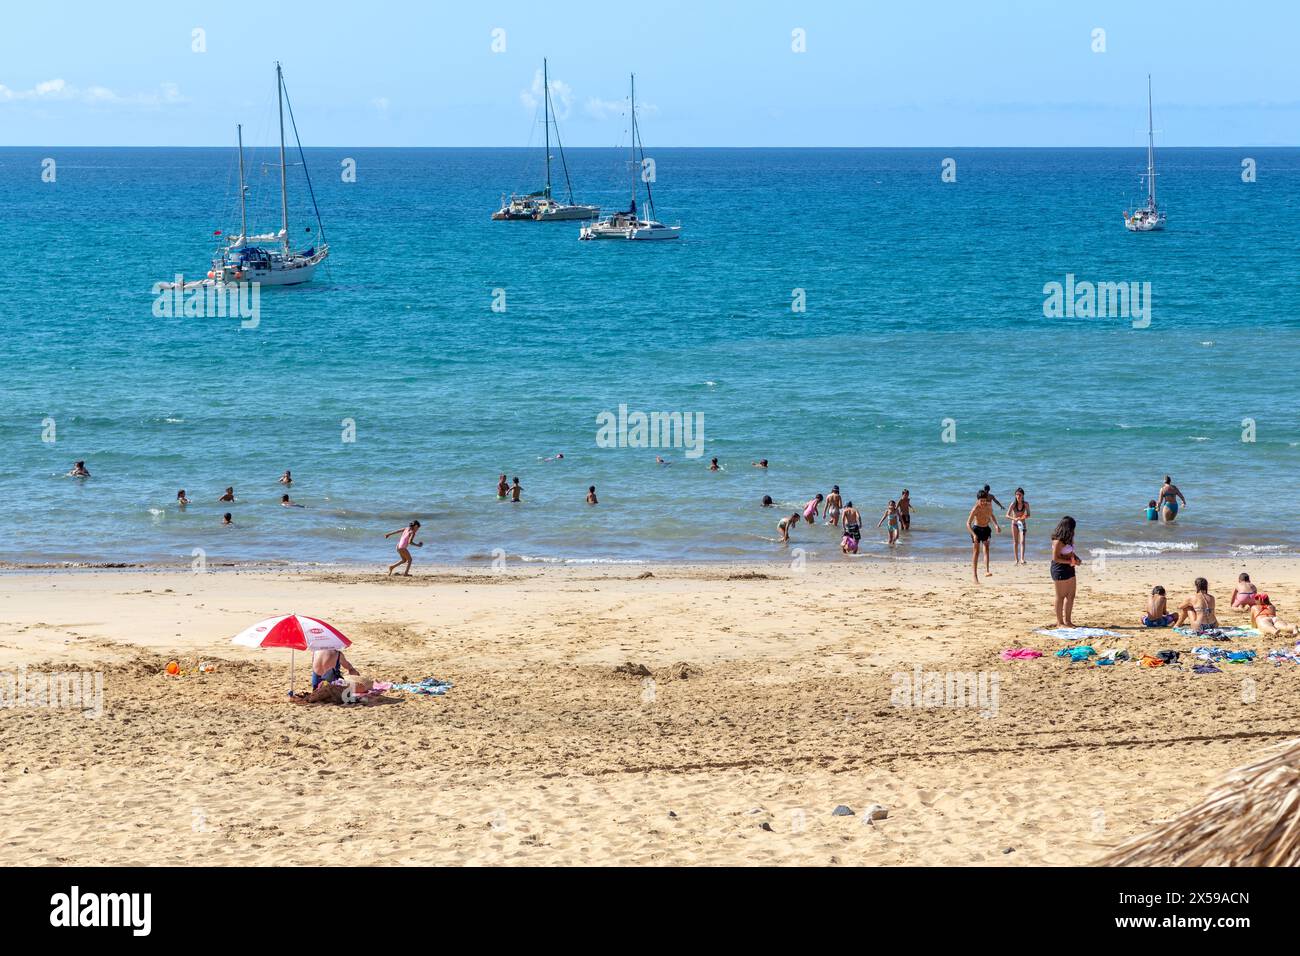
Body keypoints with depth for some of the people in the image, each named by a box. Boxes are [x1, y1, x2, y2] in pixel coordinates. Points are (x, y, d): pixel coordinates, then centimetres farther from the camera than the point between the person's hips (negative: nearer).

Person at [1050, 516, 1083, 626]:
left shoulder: (1068, 539, 9)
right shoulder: (1058, 541, -19)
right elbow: (1055, 558, -21)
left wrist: (1076, 558, 5)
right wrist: (1070, 562, -21)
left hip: (1069, 568, 10)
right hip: (1060, 569, -10)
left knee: (1071, 595, 12)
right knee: (1061, 596, 0)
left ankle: (1068, 621, 21)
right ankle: (1060, 622, 9)